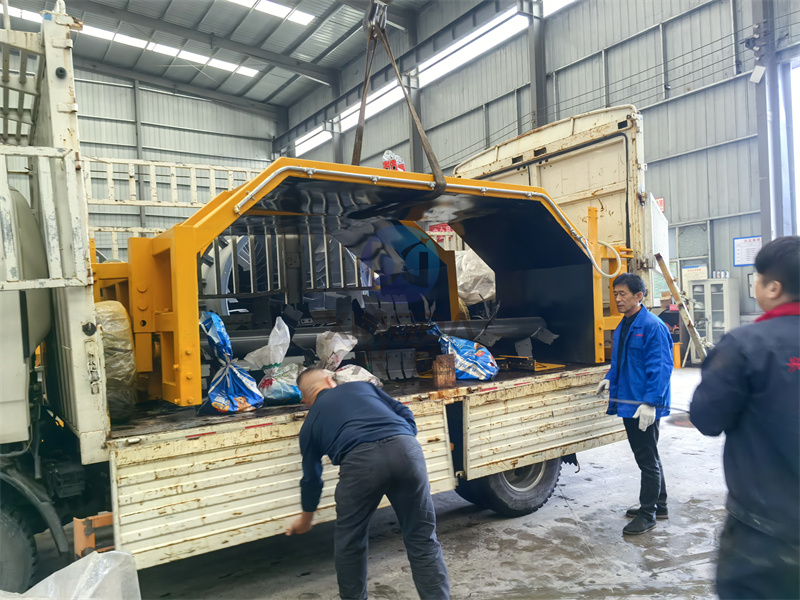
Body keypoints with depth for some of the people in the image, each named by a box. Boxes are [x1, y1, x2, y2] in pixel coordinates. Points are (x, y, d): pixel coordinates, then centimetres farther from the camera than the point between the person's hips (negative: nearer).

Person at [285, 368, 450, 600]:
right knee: (422, 539, 16)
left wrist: (306, 518, 52)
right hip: (405, 448, 2)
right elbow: (404, 413, 25)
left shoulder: (311, 422, 29)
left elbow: (311, 477, 37)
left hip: (361, 460, -2)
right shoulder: (361, 385, 32)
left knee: (349, 542, 23)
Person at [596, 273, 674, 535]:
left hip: (645, 407, -9)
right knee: (645, 456, 20)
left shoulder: (652, 326, -17)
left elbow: (661, 367, -21)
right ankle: (659, 505, 36)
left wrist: (650, 403, -25)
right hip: (628, 402, 9)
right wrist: (610, 379, 9)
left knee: (648, 459, 4)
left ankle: (648, 514, 18)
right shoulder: (622, 326, 11)